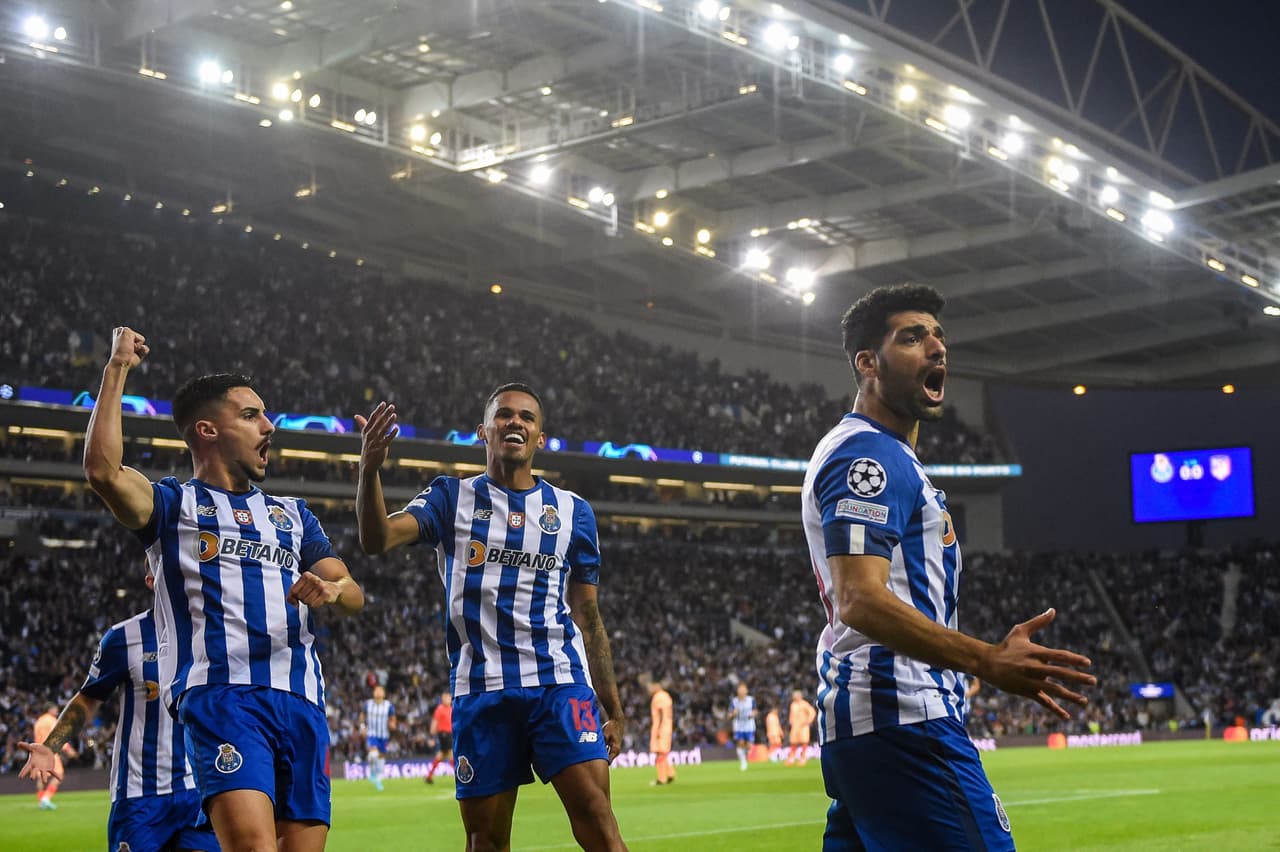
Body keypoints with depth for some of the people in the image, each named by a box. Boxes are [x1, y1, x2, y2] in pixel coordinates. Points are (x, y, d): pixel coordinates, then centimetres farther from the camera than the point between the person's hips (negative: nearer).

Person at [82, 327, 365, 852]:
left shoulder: (291, 514, 28)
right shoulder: (174, 504, 12)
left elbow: (353, 593, 17)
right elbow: (103, 470, -9)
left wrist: (329, 590, -8)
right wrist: (118, 369, -3)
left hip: (301, 700, 5)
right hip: (220, 695, -5)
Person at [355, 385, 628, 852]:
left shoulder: (573, 511, 12)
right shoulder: (452, 497, 8)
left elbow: (588, 618, 14)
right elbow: (377, 538, -10)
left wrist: (613, 710, 11)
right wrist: (370, 468, -29)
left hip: (560, 682, 0)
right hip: (480, 690, 0)